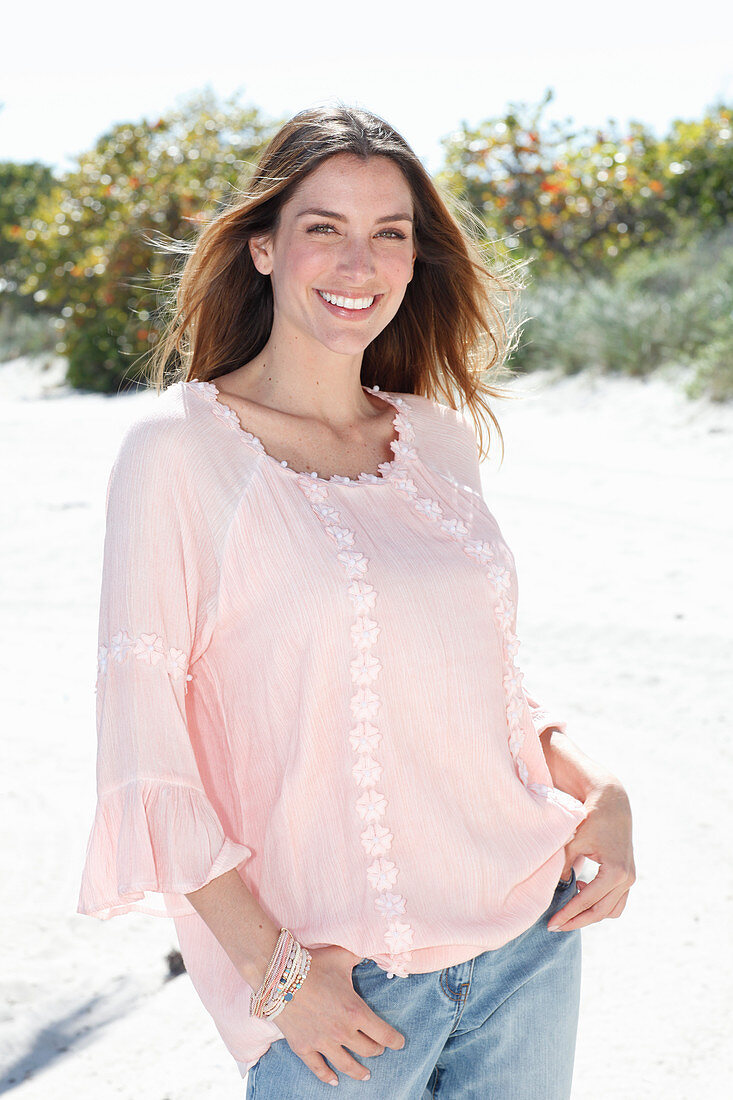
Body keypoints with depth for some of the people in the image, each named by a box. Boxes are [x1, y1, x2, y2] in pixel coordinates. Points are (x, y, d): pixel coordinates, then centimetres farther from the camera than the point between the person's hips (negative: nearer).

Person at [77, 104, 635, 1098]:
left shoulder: (441, 438, 6)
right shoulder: (177, 449, -9)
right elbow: (142, 745, -10)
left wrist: (598, 792, 0)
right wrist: (272, 968, -14)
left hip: (531, 935, 5)